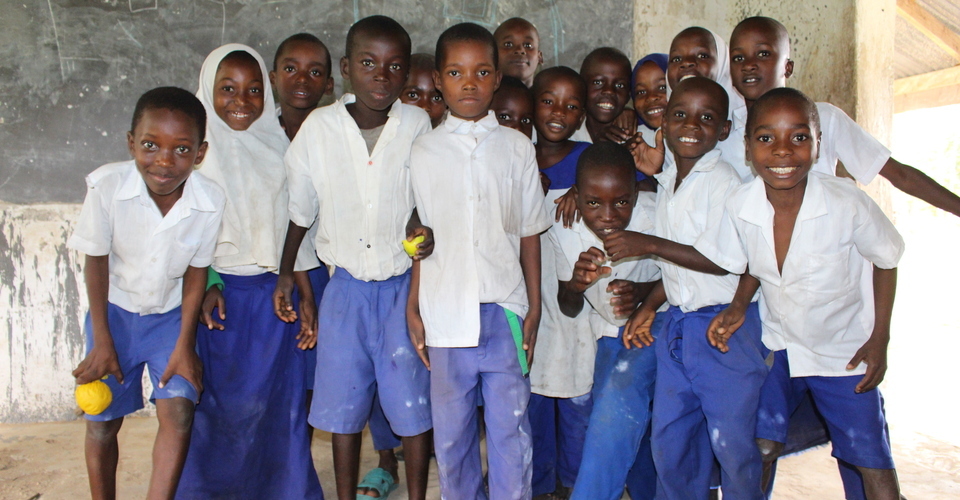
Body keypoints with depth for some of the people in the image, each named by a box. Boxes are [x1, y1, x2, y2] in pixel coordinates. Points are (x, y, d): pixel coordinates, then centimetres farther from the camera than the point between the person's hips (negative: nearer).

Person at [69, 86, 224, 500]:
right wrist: (102, 341, -8)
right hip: (115, 311, 0)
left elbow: (196, 272, -10)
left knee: (178, 412, -10)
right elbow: (96, 261, -13)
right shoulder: (106, 186, -27)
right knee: (102, 422, 8)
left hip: (173, 315, 0)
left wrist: (185, 345, -7)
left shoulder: (210, 201, -24)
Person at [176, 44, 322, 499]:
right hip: (216, 294, -1)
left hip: (274, 295, 1)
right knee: (216, 403, 6)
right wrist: (204, 286, -12)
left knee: (278, 401, 6)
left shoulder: (277, 147, 5)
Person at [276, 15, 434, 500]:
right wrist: (285, 273, 13)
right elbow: (300, 209, 7)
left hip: (403, 284, -1)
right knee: (344, 401, 13)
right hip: (345, 285, 1)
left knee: (412, 400, 6)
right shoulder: (319, 127, -5)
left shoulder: (417, 125, -8)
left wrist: (420, 227, -16)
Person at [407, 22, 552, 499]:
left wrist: (534, 308, 4)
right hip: (446, 312, 1)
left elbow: (529, 233, 6)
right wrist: (412, 306, 3)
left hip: (505, 310, 0)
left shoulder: (517, 147, 4)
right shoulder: (424, 150, 4)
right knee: (451, 430, 12)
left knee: (510, 429, 7)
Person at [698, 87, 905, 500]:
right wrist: (738, 307, -15)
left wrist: (879, 340, -8)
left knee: (873, 465, 1)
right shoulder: (739, 206, -19)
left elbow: (885, 261, -7)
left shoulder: (848, 204, -26)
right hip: (778, 346, 2)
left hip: (844, 352, -2)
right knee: (758, 450, 6)